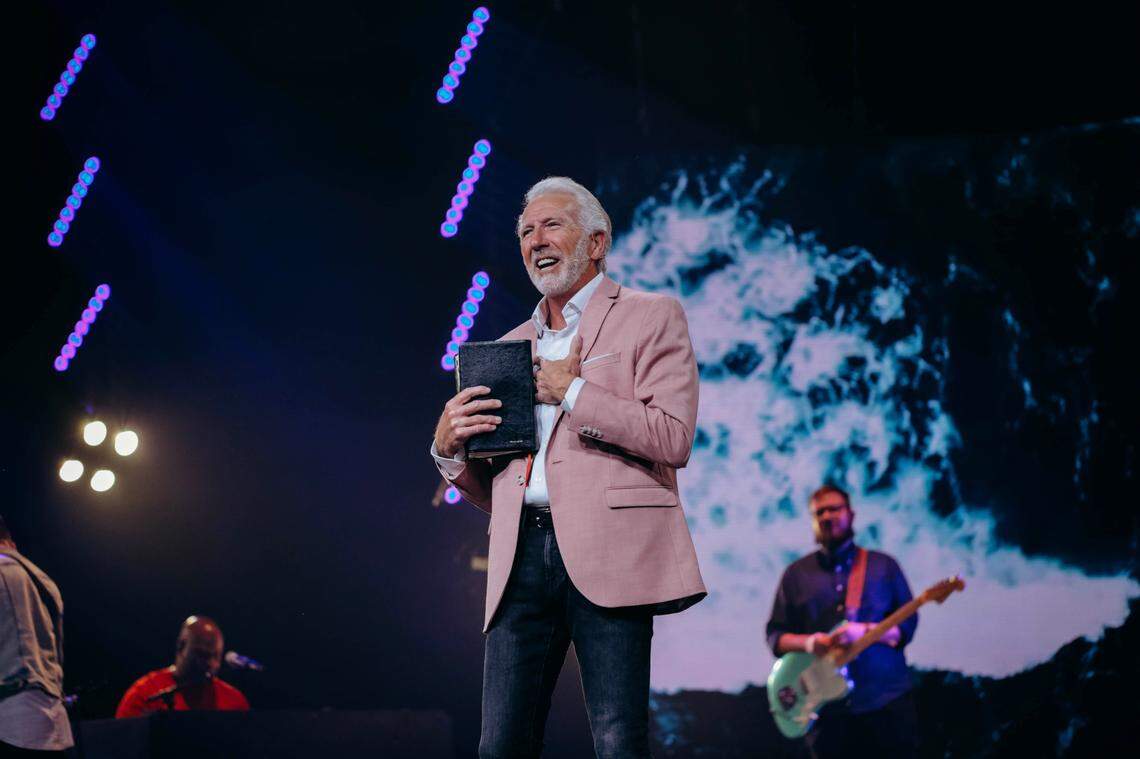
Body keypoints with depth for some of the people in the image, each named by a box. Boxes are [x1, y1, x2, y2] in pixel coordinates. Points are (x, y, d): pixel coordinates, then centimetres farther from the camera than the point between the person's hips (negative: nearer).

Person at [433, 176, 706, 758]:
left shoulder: (650, 317, 9)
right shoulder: (510, 345, 26)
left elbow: (674, 439, -5)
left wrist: (573, 392, -5)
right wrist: (449, 448, 5)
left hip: (606, 552, -5)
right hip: (522, 554, 5)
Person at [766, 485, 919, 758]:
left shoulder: (883, 566, 8)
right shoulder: (796, 574, 12)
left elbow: (907, 624, 1)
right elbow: (775, 634, 10)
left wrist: (865, 631, -17)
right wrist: (808, 643, -11)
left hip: (887, 703, -1)